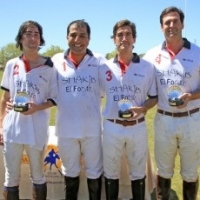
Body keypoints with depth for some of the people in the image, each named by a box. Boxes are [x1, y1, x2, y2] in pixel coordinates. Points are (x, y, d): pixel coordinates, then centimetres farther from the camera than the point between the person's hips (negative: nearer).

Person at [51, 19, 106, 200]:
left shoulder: (99, 61, -6)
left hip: (92, 128, -1)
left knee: (94, 172, 16)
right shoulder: (56, 61, -3)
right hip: (66, 128, 2)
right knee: (69, 171, 21)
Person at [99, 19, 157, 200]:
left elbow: (154, 97, 2)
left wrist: (142, 109, -16)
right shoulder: (105, 68, -1)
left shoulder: (148, 67, -3)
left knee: (138, 174, 16)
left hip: (138, 128, 0)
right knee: (111, 174, 15)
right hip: (112, 127, 1)